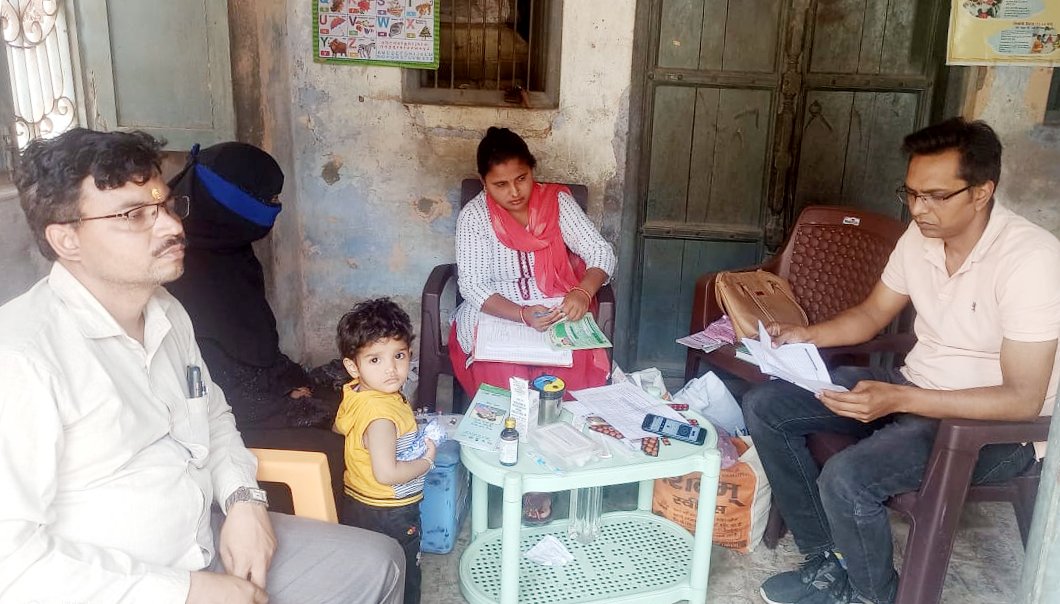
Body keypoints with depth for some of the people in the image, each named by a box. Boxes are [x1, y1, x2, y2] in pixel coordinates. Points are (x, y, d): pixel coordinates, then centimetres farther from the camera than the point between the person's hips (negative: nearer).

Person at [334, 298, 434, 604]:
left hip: (357, 504, 8)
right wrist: (427, 459, -21)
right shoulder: (382, 416, -32)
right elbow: (386, 473, -36)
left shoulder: (354, 394, -5)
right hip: (390, 515, -8)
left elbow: (339, 426, 14)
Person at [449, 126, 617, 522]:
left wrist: (582, 292, -27)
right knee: (510, 380, -29)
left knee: (580, 372, -28)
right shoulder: (473, 217, -6)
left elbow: (601, 253, -6)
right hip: (496, 316, -1)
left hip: (559, 312, 2)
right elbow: (472, 285, -13)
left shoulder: (558, 201, -2)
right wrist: (524, 315, -29)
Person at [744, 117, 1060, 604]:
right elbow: (872, 314, 11)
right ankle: (830, 560, 6)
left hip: (994, 425, -7)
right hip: (912, 387, 8)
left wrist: (899, 400, -34)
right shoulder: (922, 234, -3)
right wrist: (807, 335, -9)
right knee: (763, 407, -3)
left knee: (846, 478, -31)